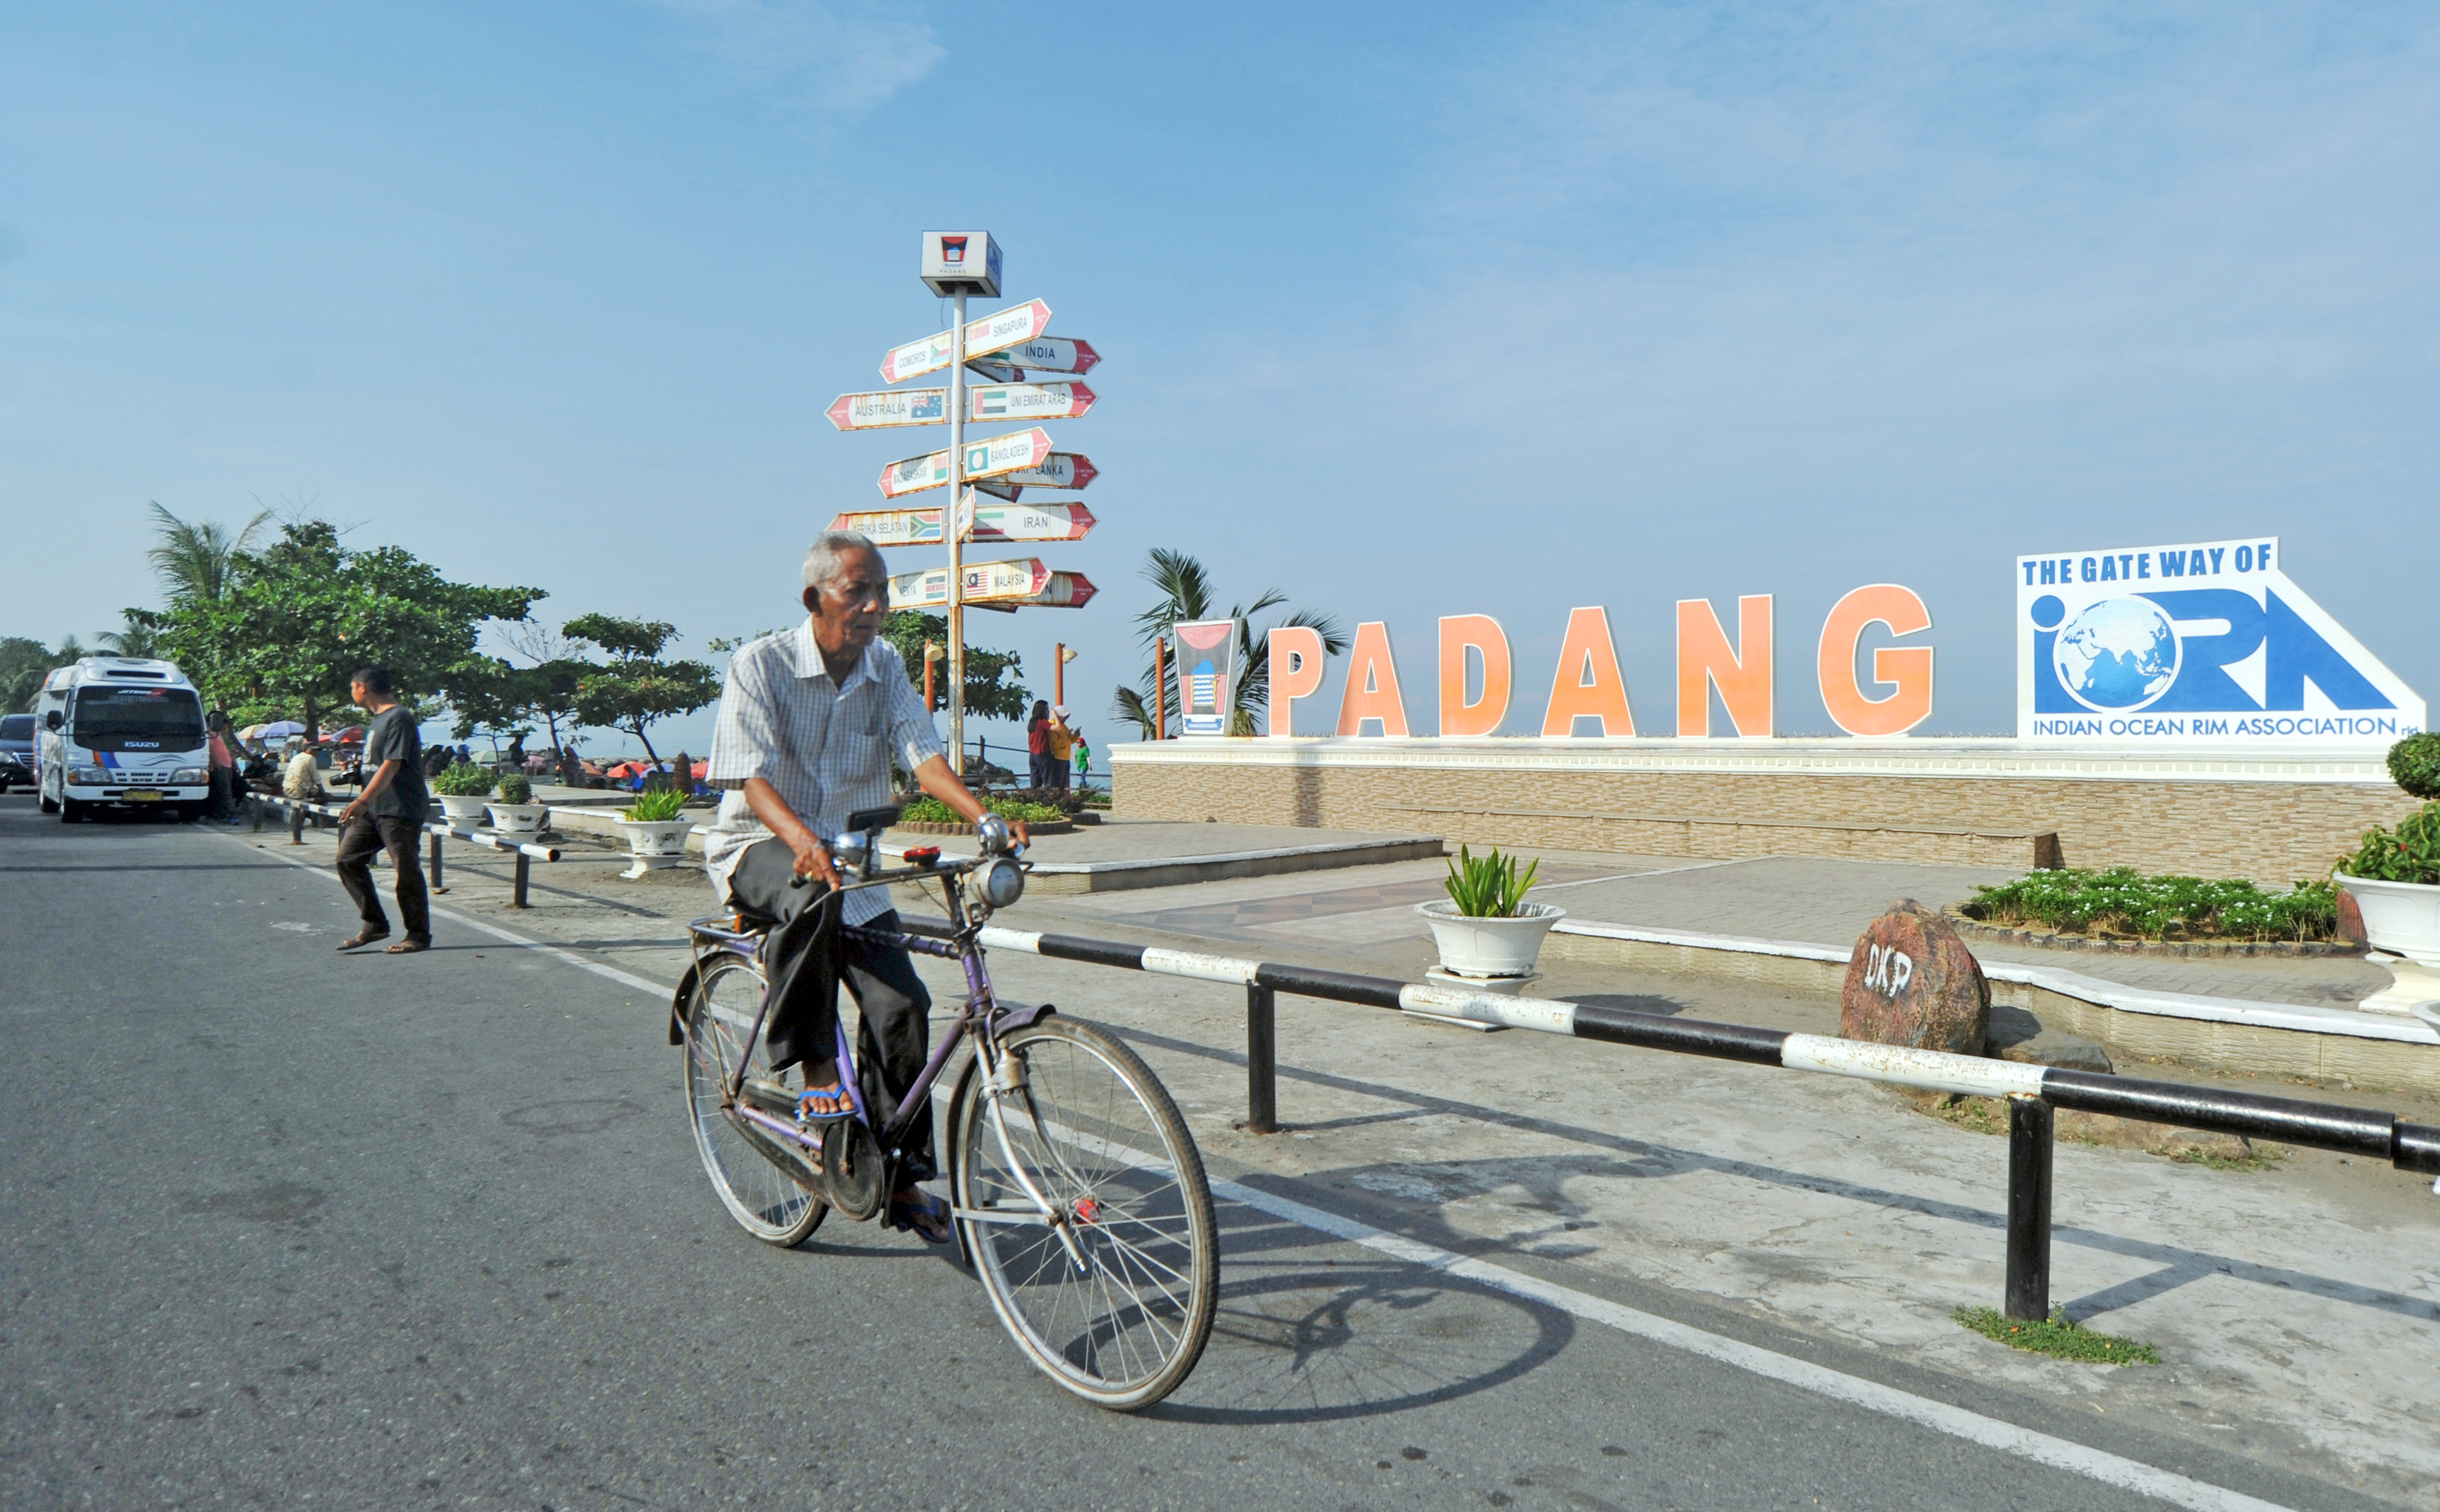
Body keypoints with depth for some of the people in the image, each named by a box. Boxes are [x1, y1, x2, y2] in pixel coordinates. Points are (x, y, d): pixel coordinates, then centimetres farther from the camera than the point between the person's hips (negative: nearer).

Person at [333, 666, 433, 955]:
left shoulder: (398, 718, -14)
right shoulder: (377, 719, 18)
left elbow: (391, 766, -22)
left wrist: (362, 801, -26)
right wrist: (362, 804, 24)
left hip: (401, 809, -10)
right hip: (374, 808, 10)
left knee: (407, 871, -4)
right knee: (348, 858, 6)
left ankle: (419, 936, 5)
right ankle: (374, 925, 12)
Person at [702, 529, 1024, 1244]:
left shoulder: (887, 669, 1)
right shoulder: (760, 664, -13)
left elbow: (923, 753, -12)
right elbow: (751, 775, -22)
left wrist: (985, 818, -32)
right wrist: (802, 841, -43)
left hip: (851, 860, 4)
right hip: (759, 847, -4)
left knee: (901, 1004, -11)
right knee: (812, 898, -40)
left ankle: (901, 1177, 3)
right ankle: (817, 1069, -22)